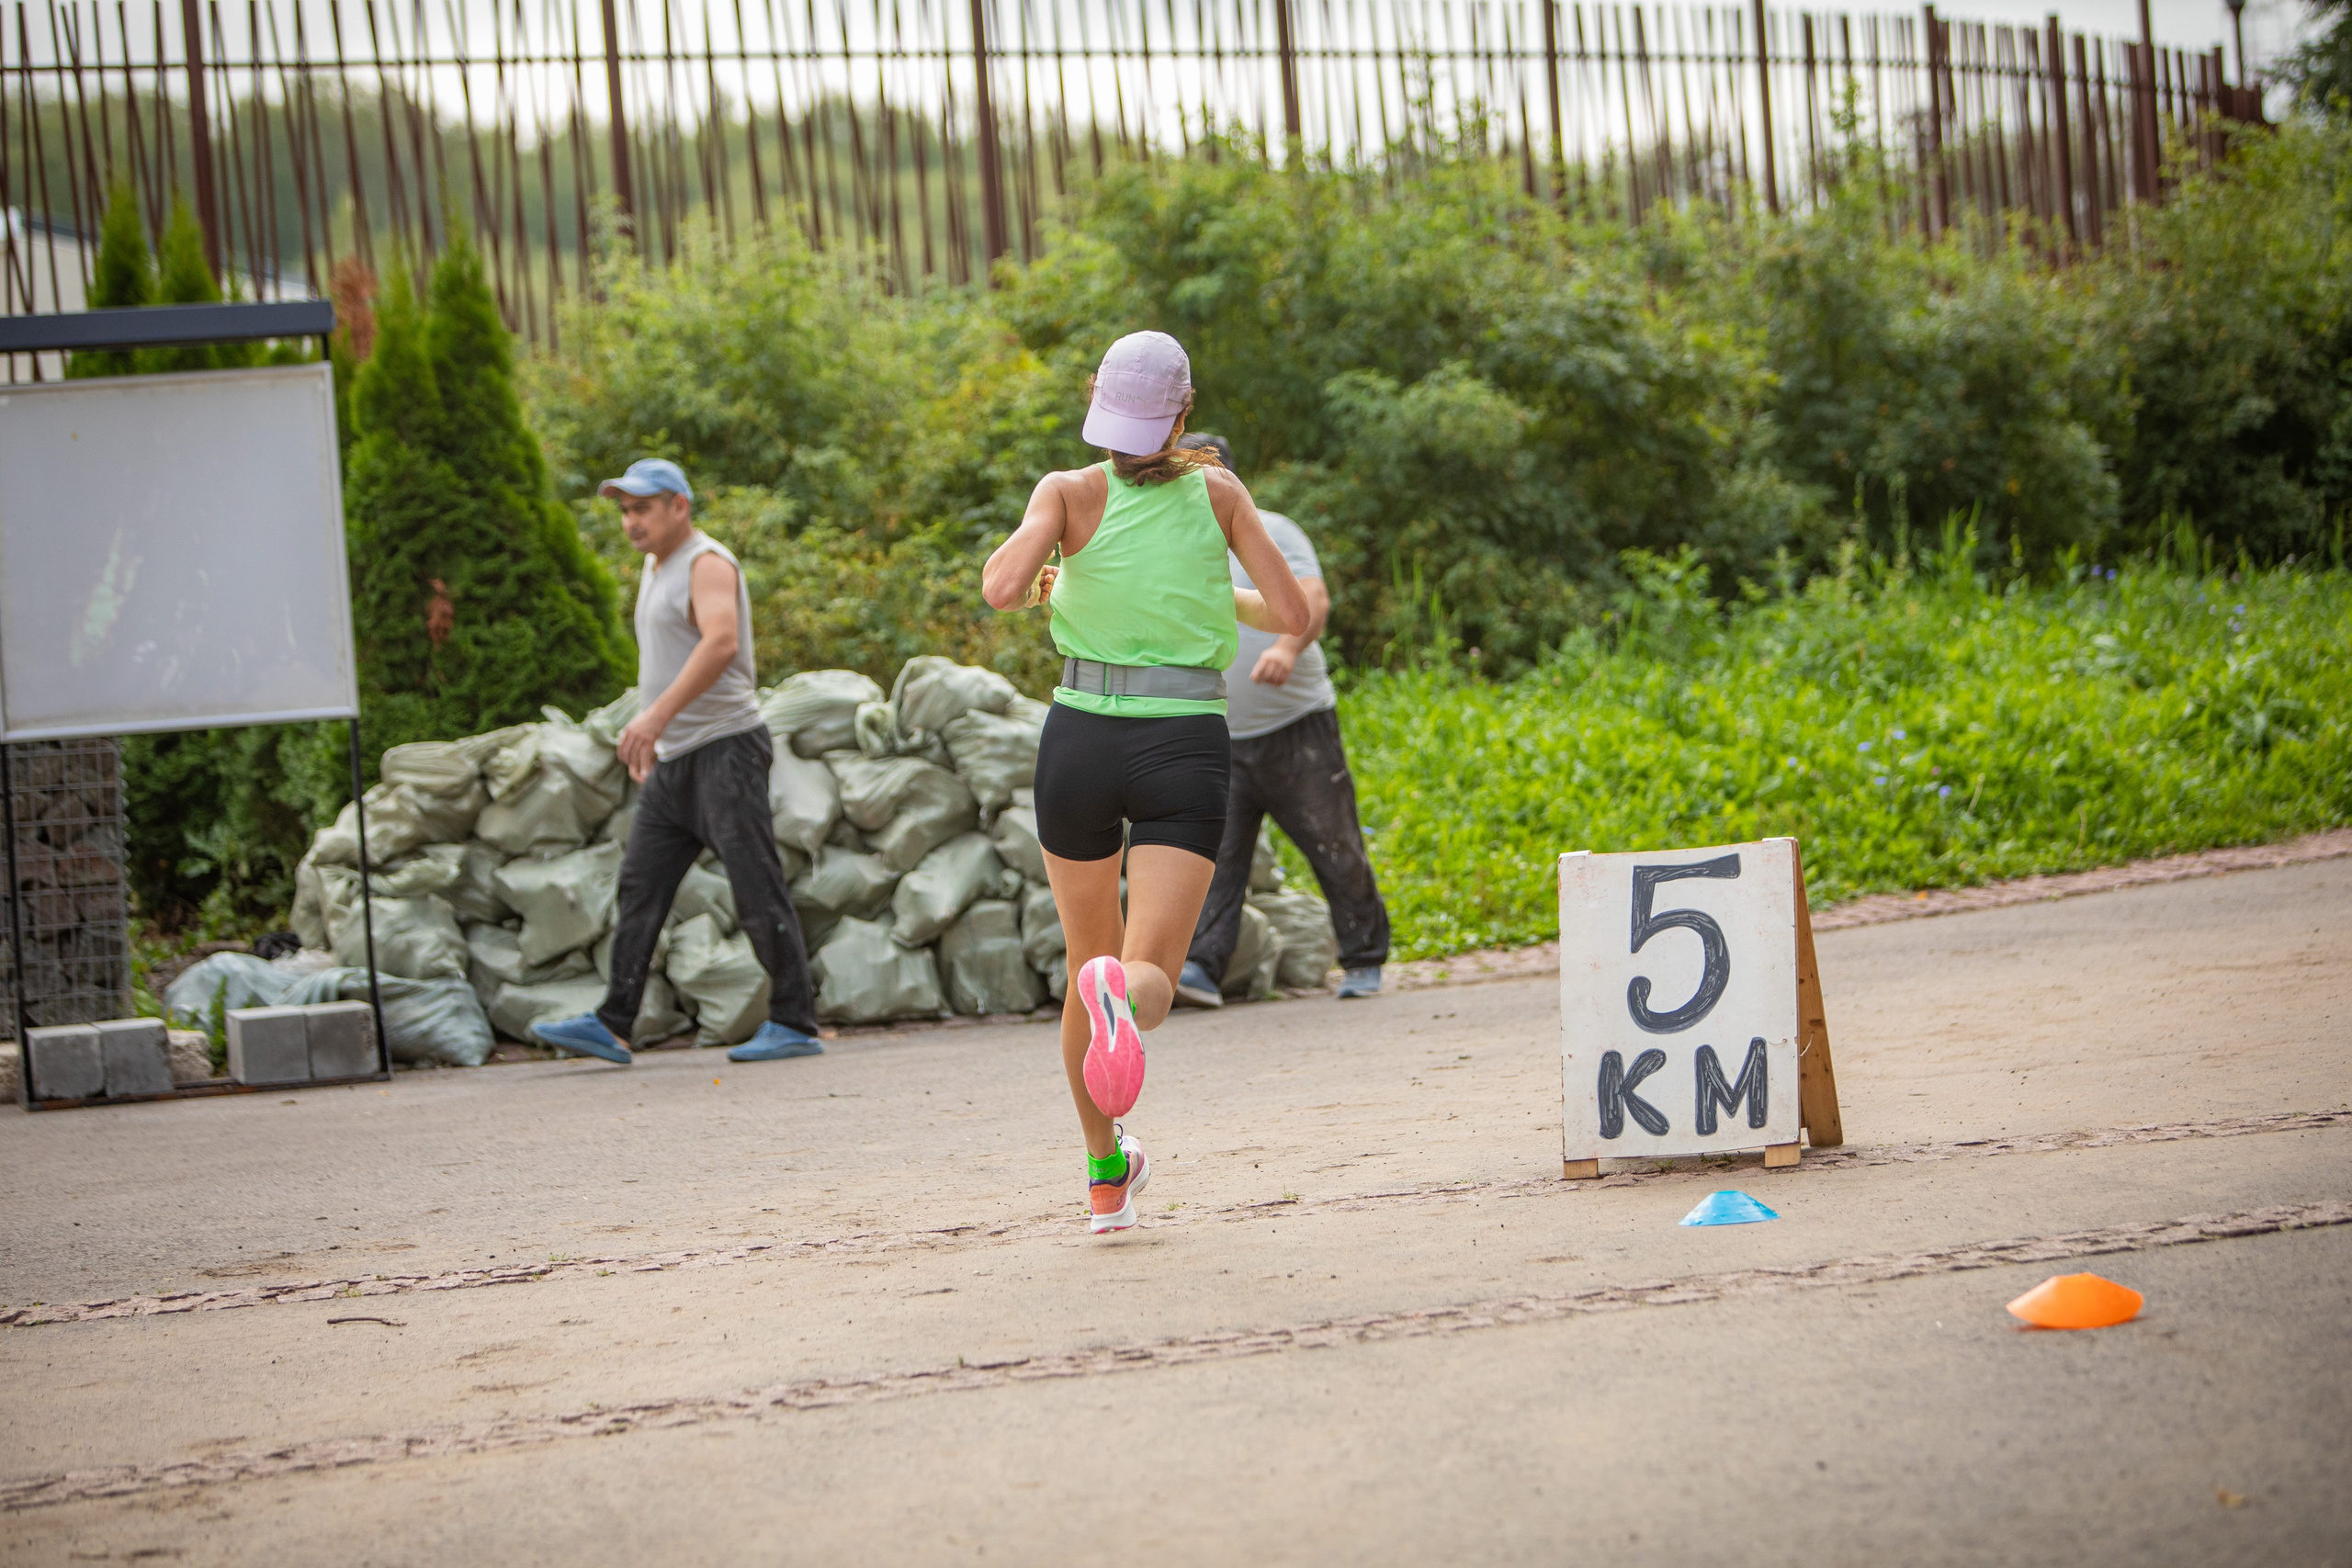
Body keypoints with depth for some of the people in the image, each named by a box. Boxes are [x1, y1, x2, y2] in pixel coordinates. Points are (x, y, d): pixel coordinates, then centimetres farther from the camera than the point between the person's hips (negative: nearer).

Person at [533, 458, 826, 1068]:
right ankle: (612, 1025, 0)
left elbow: (721, 642, -29)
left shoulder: (707, 565, -11)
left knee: (758, 891, -7)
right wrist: (648, 734, 23)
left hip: (724, 747, -9)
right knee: (639, 887, 2)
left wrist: (658, 714, -37)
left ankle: (795, 1023, -3)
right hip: (672, 762, 9)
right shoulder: (656, 567, 18)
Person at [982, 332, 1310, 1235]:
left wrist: (1036, 583, 7)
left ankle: (1106, 1177, 31)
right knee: (1148, 980, -10)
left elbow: (1001, 589, -17)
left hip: (1081, 739, 1)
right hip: (1186, 749, -1)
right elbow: (1293, 615, 2)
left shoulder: (1069, 493, 0)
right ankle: (1122, 995, -49)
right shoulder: (1218, 492, 5)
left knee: (1090, 966, 21)